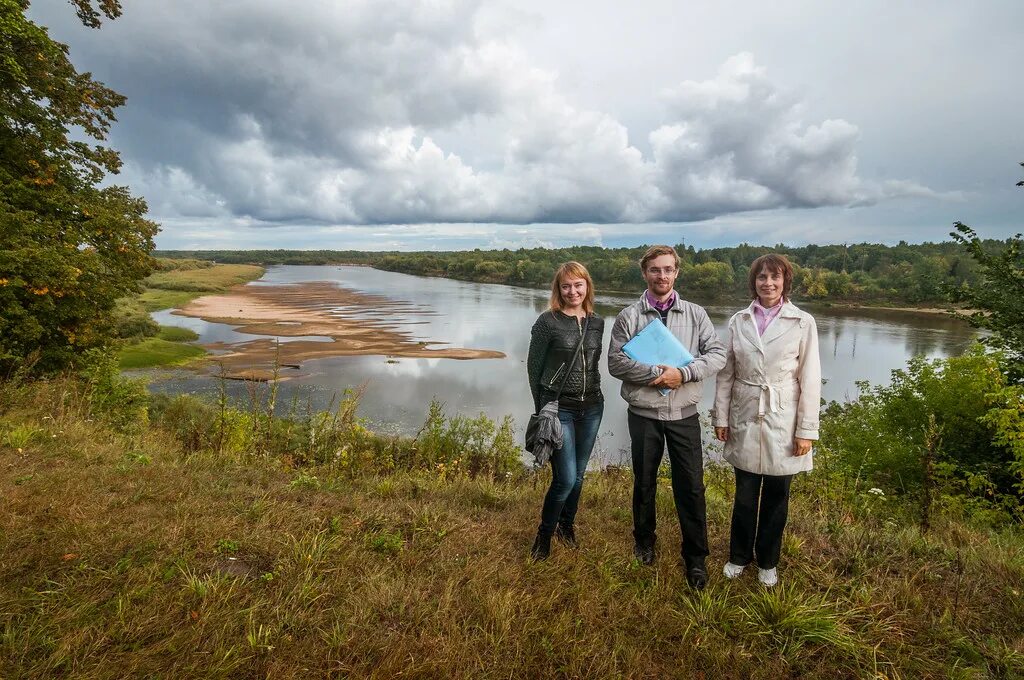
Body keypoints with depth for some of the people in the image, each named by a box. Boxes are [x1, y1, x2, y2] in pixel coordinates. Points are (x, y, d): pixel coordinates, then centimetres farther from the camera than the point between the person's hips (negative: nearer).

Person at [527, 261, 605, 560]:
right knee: (566, 478, -7)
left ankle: (567, 524, 37)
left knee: (578, 474, 15)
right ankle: (544, 533, 17)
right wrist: (542, 408, 3)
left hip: (592, 408, 5)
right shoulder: (548, 321, -10)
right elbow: (533, 366, -3)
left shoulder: (597, 322, 5)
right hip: (559, 409, -5)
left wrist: (592, 393, 14)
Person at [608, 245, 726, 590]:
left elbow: (717, 354, -3)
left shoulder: (695, 314, 3)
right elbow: (616, 362, -9)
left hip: (684, 414, 1)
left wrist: (682, 373, -17)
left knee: (691, 486, 5)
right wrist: (655, 373, -19)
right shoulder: (629, 316, -2)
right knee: (644, 482, 15)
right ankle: (644, 540, 37)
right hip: (643, 414, 0)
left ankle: (695, 557, 21)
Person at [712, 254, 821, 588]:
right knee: (745, 495, 12)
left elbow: (810, 380, -5)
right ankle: (739, 556, 32)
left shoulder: (803, 323, -5)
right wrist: (720, 417, 3)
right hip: (745, 421, 1)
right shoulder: (738, 320, 1)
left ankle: (768, 561, 33)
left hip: (782, 422, -1)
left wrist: (806, 430, -6)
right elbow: (726, 373, 4)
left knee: (776, 496, 12)